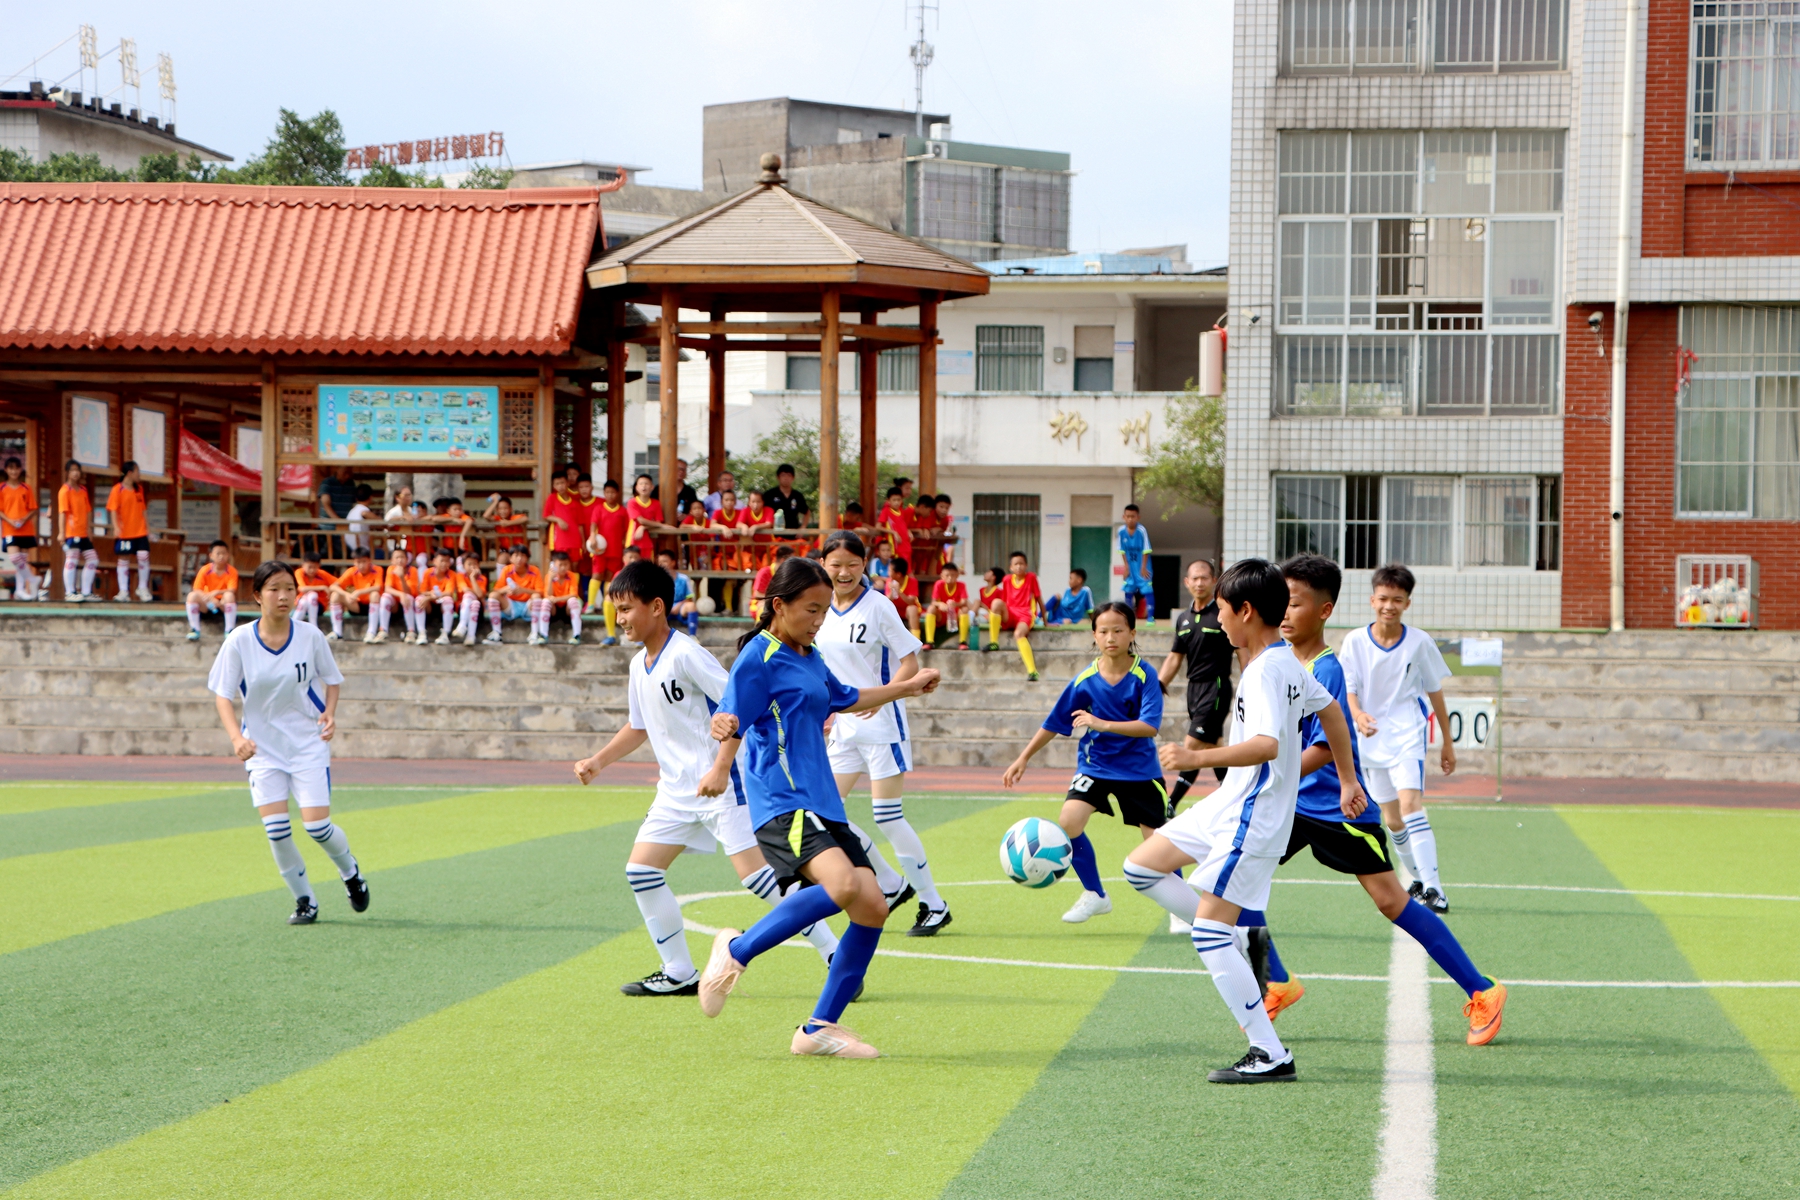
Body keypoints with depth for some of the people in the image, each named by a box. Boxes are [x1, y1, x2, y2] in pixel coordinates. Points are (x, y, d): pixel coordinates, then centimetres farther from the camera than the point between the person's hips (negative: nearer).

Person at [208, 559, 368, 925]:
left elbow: (332, 679, 8)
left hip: (309, 742, 0)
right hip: (262, 747, 0)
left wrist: (330, 713, -12)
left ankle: (351, 872, 23)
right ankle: (304, 901, 9)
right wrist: (237, 737, -20)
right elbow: (222, 695, -4)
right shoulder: (239, 641, -9)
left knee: (317, 825, -9)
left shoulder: (310, 636, -8)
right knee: (275, 829, -11)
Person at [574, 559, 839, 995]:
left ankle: (836, 956, -8)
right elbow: (638, 726, 26)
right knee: (641, 870, 4)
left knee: (757, 874, -15)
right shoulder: (639, 665, 11)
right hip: (676, 789, 9)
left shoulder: (686, 655, -16)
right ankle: (679, 974, 14)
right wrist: (598, 762, 19)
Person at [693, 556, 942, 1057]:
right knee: (841, 885, -31)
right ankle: (737, 950, -11)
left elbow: (844, 699, 40)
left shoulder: (811, 659, 21)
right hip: (782, 802, -9)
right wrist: (720, 767, -32)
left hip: (823, 803, 9)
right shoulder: (759, 657, -6)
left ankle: (819, 1028, 7)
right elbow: (731, 719, -13)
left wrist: (907, 688, 45)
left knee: (873, 906, -3)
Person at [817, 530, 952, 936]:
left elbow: (909, 663, -12)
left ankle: (934, 905, 6)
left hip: (882, 725, -7)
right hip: (843, 727, 7)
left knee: (888, 818, -7)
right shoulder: (822, 609, 5)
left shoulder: (878, 607, -12)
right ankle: (890, 886, 17)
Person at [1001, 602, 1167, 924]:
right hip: (1094, 765, 2)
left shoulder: (1144, 676, -16)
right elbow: (1054, 722, 3)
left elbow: (1151, 726, -27)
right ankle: (1095, 895, 1)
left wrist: (1103, 724, -35)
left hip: (1139, 768, -2)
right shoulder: (1085, 679, -8)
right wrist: (1023, 758, 5)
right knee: (1068, 820, -18)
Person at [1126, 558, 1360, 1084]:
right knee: (1140, 868, 15)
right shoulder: (1288, 661, 9)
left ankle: (1271, 1056, -7)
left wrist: (1199, 758, -43)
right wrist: (1348, 781, 31)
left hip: (1250, 818, -10)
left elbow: (1267, 744, -37)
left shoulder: (1263, 672, -22)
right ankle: (1241, 947, 15)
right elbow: (1330, 709, 22)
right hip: (1229, 805, 10)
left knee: (1208, 935, -11)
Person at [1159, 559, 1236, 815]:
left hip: (1216, 686, -7)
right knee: (1212, 749, 12)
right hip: (1194, 687, 7)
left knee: (1192, 745, -12)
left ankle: (1170, 807, -14)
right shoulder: (1183, 618, 12)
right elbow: (1175, 657, 17)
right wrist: (1158, 686, 7)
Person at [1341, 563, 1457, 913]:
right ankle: (1418, 880, 28)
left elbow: (1435, 693, 6)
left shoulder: (1419, 642, -3)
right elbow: (1348, 689, -4)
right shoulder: (1355, 641, -3)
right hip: (1371, 739, 3)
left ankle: (1433, 889, -25)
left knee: (1410, 803, -21)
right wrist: (1358, 714, -27)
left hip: (1408, 735, -3)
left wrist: (1448, 743, 10)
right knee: (1391, 820, 8)